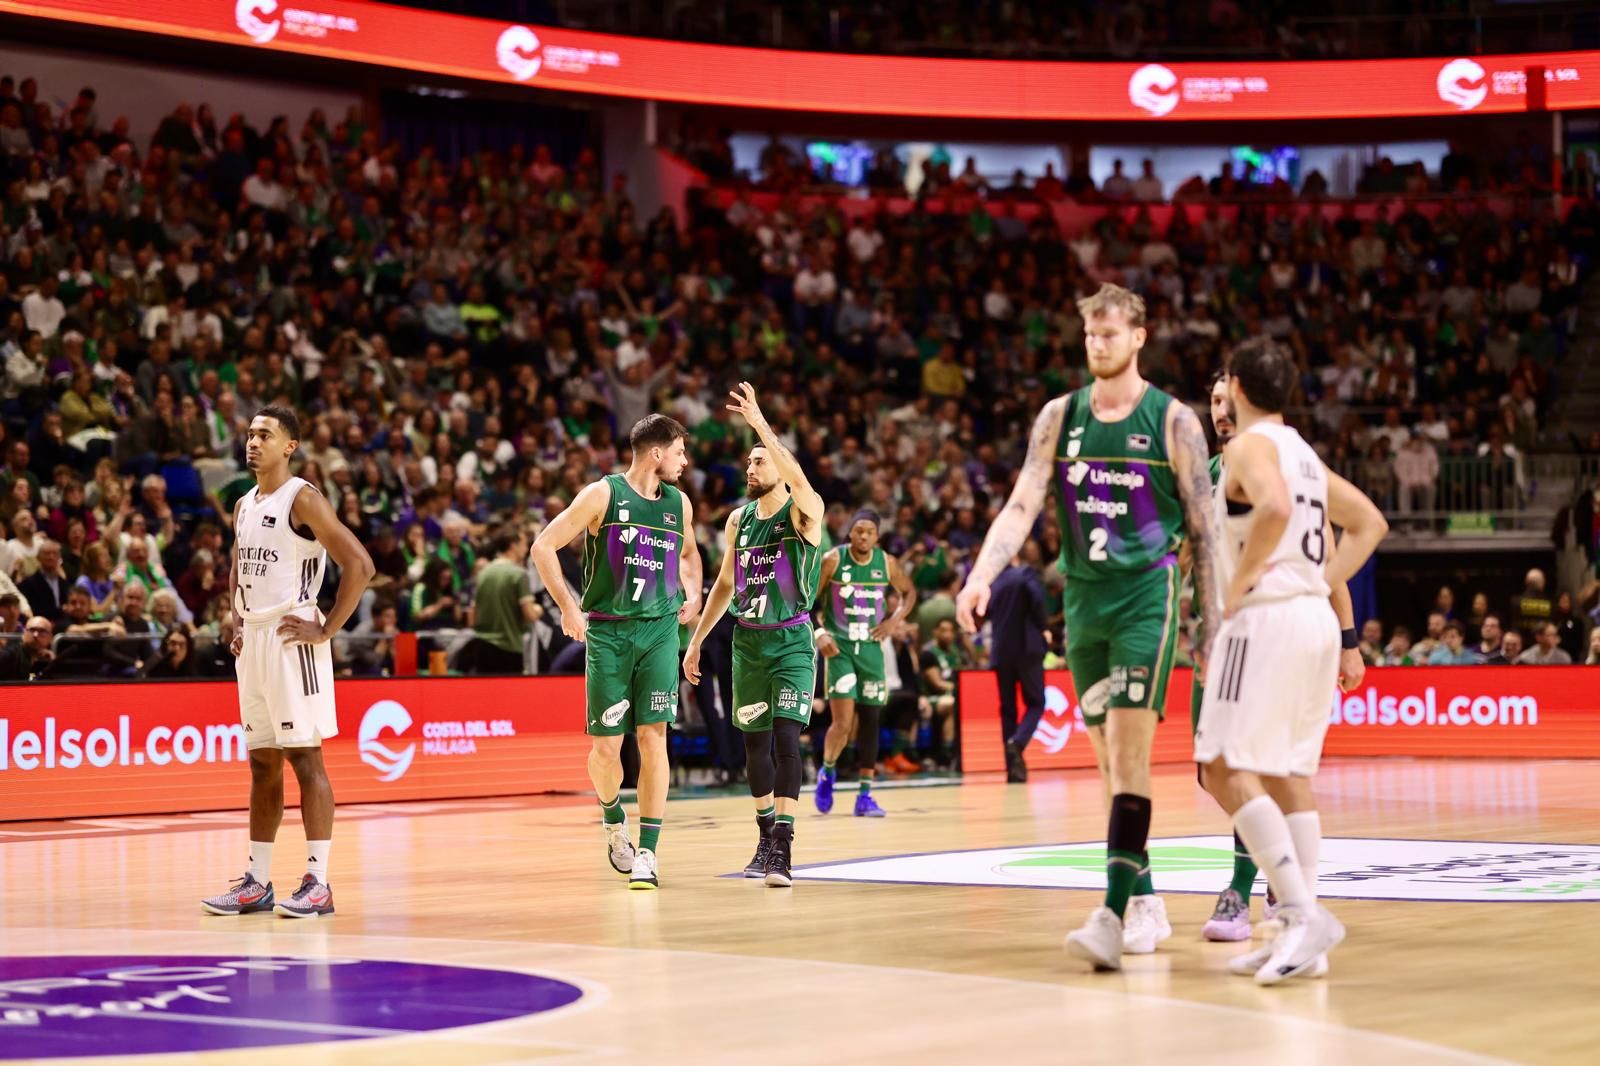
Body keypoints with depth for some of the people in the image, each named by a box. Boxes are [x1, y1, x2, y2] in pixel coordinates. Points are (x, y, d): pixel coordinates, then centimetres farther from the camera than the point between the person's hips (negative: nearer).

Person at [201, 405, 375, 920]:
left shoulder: (303, 499, -9)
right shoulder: (243, 506, 15)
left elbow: (359, 564, -16)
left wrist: (327, 629, -16)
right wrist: (236, 623, 15)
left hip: (291, 639, -8)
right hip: (252, 641, 8)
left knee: (305, 759, -7)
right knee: (262, 764, 11)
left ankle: (317, 883, -6)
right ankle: (257, 882, 15)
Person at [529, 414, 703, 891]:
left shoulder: (679, 503, 12)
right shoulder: (603, 494, -3)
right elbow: (543, 546, -4)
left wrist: (692, 593, 13)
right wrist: (568, 606, -10)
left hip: (659, 629, 3)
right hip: (607, 632, -3)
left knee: (652, 737, -9)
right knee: (606, 746, -2)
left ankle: (647, 853, -7)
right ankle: (613, 820, 29)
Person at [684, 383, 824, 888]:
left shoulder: (804, 512, -8)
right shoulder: (739, 519, 9)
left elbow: (797, 478, -32)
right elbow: (725, 584, 19)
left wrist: (759, 423, -37)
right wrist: (696, 640, 18)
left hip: (792, 641, -6)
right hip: (748, 641, 6)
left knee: (786, 736, -16)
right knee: (754, 742, 10)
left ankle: (782, 848, -19)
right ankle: (766, 837, 26)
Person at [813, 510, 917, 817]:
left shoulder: (887, 563, -1)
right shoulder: (832, 560, -10)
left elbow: (909, 592, 15)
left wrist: (894, 620, -1)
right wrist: (819, 633, -15)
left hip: (871, 648, 4)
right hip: (838, 648, -3)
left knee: (870, 721, 4)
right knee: (843, 722, -14)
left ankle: (865, 795, 11)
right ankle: (827, 772, 15)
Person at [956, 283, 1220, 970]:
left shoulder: (1172, 420, -2)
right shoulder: (1060, 416, 8)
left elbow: (1203, 527, 1)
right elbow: (1023, 503, 0)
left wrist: (1212, 618, -1)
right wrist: (981, 576, -15)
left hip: (1146, 596, -5)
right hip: (1083, 597, 5)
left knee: (1128, 747, -15)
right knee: (1107, 756, 9)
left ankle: (1115, 913, -22)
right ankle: (1146, 901, 20)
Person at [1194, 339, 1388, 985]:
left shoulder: (1250, 445, -7)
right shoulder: (1305, 453, 19)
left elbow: (1274, 508, -27)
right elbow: (1370, 524, 24)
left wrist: (1239, 580, -17)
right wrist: (1324, 583, 16)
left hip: (1266, 617, -9)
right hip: (1315, 619, 9)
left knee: (1228, 769, -10)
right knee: (1287, 774, 10)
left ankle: (1303, 913, -20)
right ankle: (1302, 938, 8)